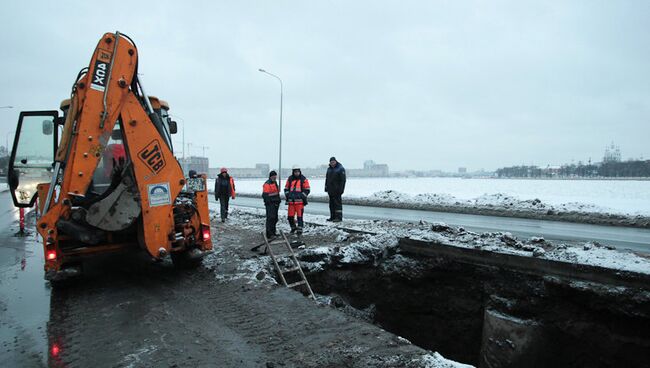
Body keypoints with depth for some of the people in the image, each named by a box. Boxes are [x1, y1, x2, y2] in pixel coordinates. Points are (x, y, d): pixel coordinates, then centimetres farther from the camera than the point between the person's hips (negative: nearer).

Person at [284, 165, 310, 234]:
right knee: (290, 216, 6)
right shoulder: (290, 179, 11)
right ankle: (293, 228, 26)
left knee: (299, 216, -4)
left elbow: (307, 190, 1)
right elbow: (286, 188, 20)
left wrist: (302, 196, -9)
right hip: (291, 201, 4)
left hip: (299, 201, -4)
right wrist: (287, 195, 6)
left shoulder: (303, 179, 0)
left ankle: (300, 229, 5)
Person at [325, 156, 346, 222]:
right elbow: (327, 179, 22)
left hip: (337, 190, -7)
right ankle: (332, 217, 17)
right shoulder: (329, 169, 15)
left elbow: (343, 180, -11)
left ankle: (339, 217, -4)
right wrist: (326, 187, 14)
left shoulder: (340, 169, -6)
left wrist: (341, 189, -17)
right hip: (330, 190, 7)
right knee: (331, 203, 10)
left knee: (338, 203, -7)